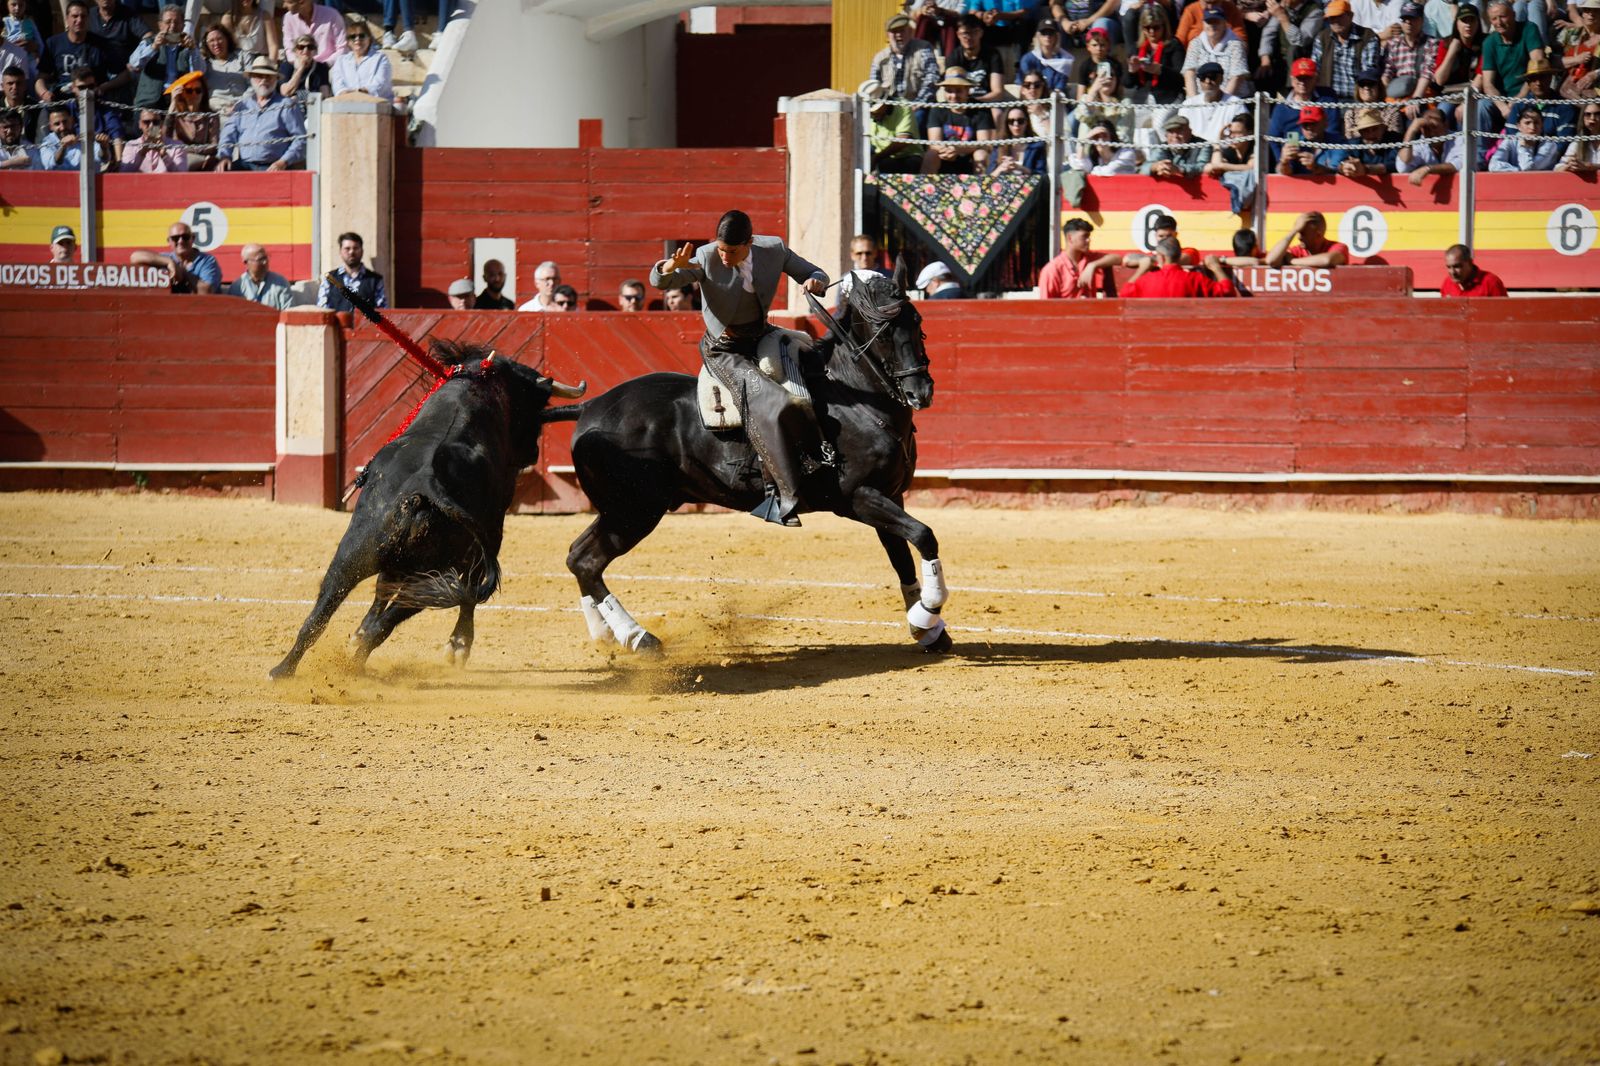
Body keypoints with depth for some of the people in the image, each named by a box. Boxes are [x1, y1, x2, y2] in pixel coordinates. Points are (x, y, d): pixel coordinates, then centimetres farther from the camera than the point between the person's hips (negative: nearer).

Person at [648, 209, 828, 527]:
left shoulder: (774, 251, -8)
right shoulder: (706, 259, -18)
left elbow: (814, 274, 4)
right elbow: (659, 281, -23)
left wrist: (815, 282, -20)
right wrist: (672, 266, -46)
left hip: (762, 338, 6)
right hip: (725, 352, -6)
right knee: (770, 406, -26)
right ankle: (782, 495, -24)